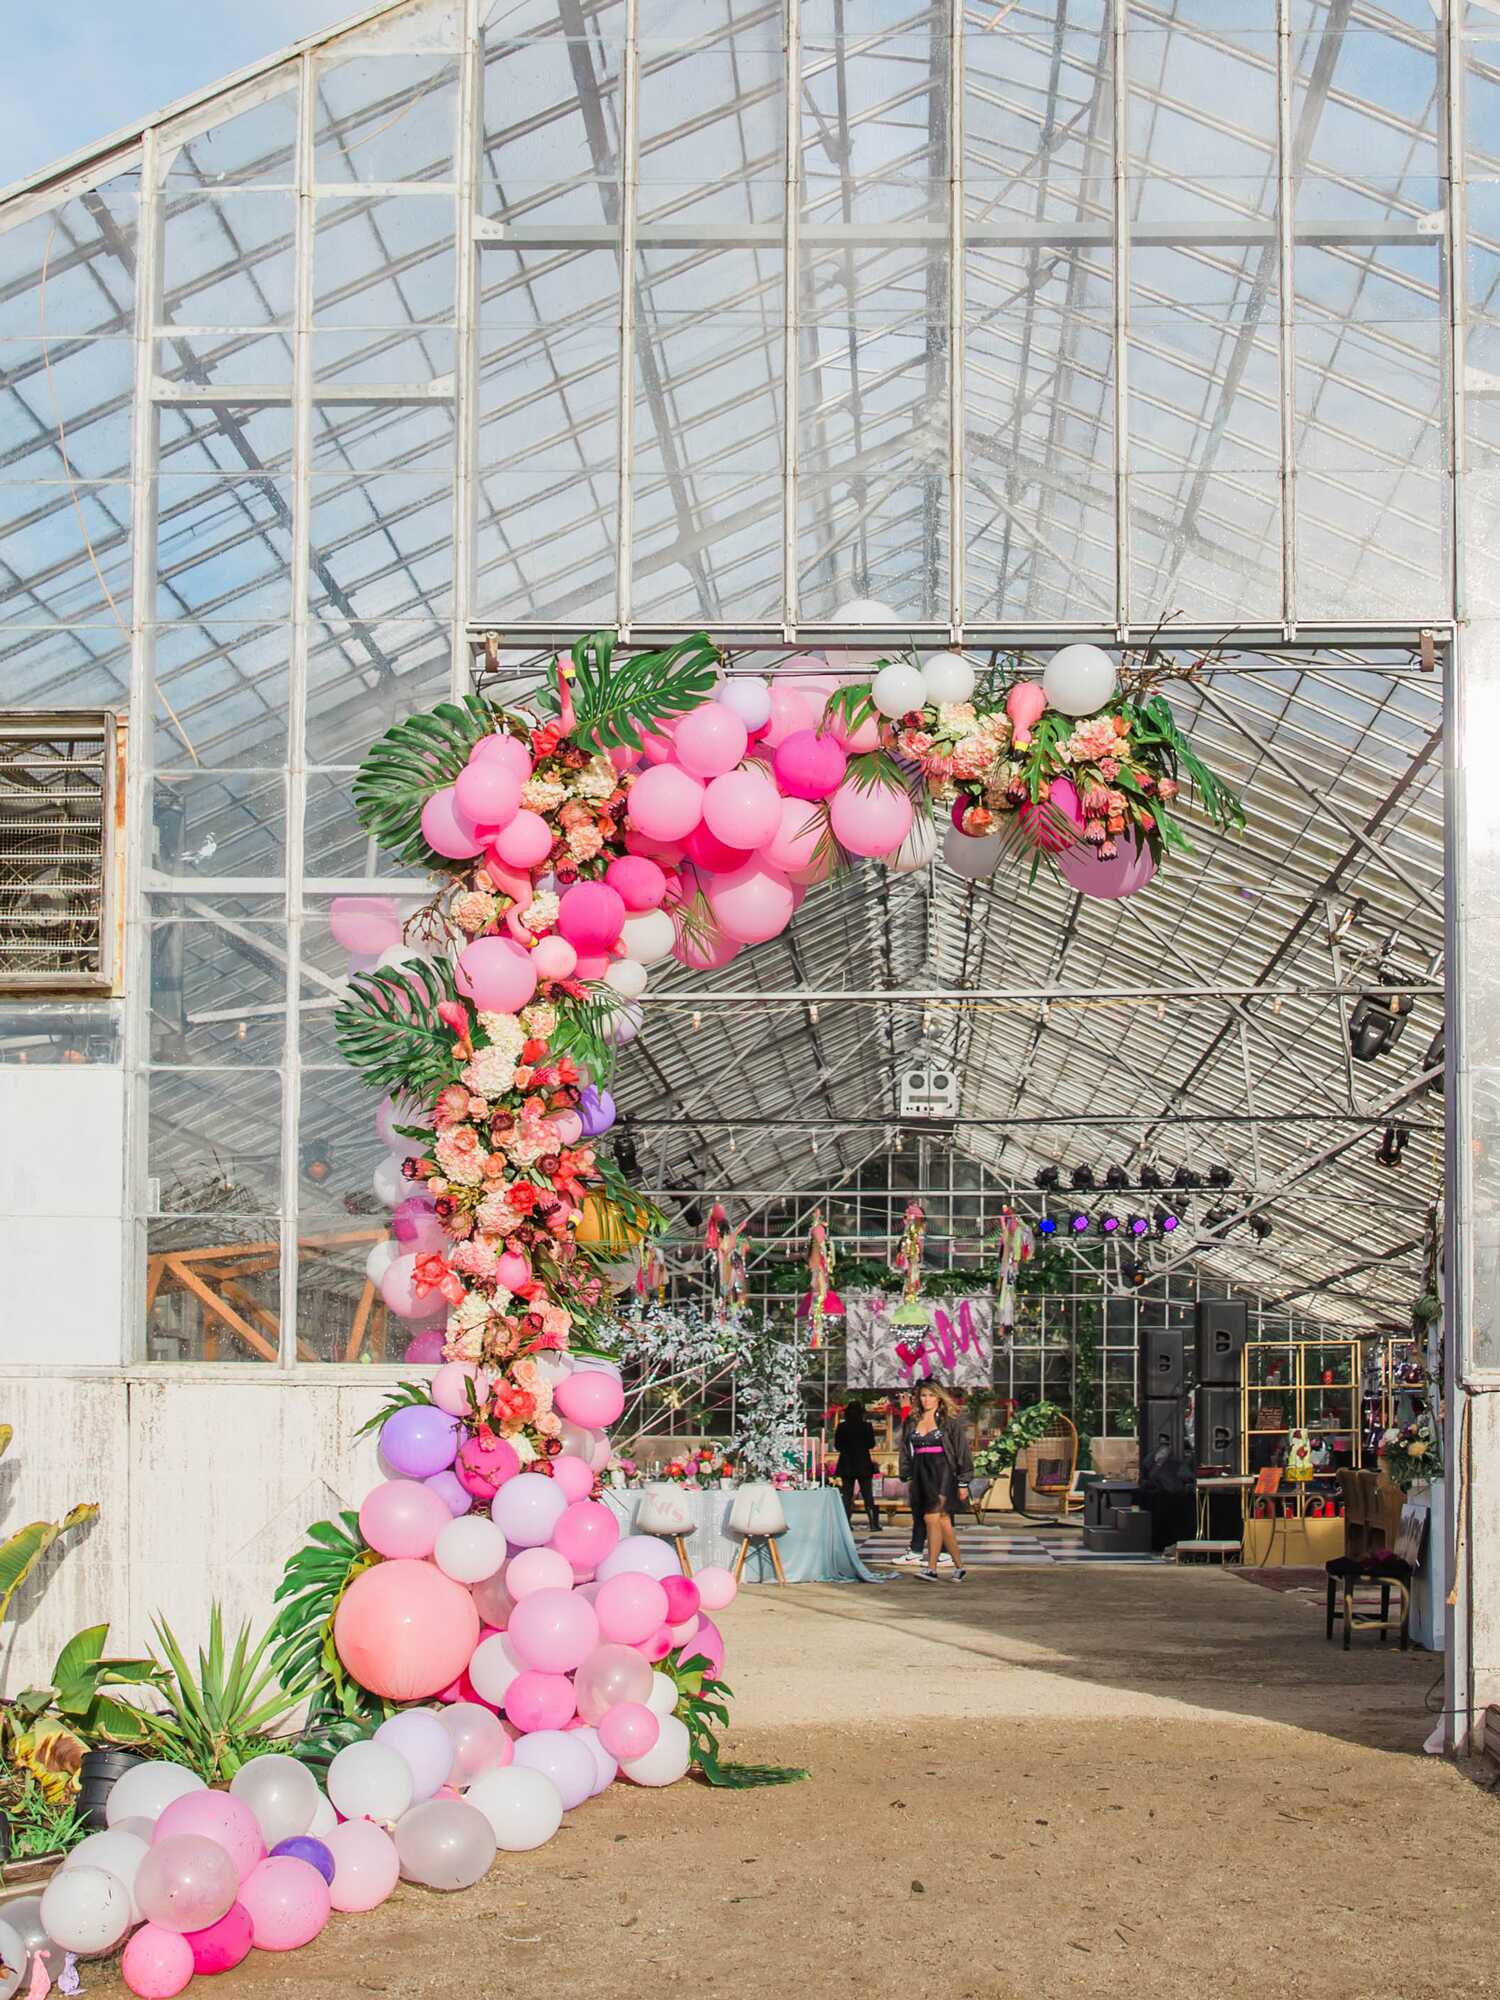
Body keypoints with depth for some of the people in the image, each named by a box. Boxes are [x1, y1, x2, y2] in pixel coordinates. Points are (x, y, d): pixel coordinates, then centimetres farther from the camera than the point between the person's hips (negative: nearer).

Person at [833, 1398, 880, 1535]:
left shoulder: (842, 1427, -4)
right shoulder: (866, 1426, -8)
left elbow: (837, 1446, 1)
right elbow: (871, 1444, -4)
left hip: (846, 1465, 1)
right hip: (863, 1465, -1)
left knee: (847, 1496, 8)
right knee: (868, 1496, 5)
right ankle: (873, 1524, 1)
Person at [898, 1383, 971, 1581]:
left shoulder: (948, 1423, 0)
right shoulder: (911, 1423, 13)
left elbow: (961, 1451, 1)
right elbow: (906, 1452, 18)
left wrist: (963, 1482, -2)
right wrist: (907, 1477, 12)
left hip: (942, 1473, -5)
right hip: (920, 1474, 5)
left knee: (932, 1518, -15)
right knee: (942, 1521, 7)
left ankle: (932, 1569, -14)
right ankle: (958, 1566, 16)